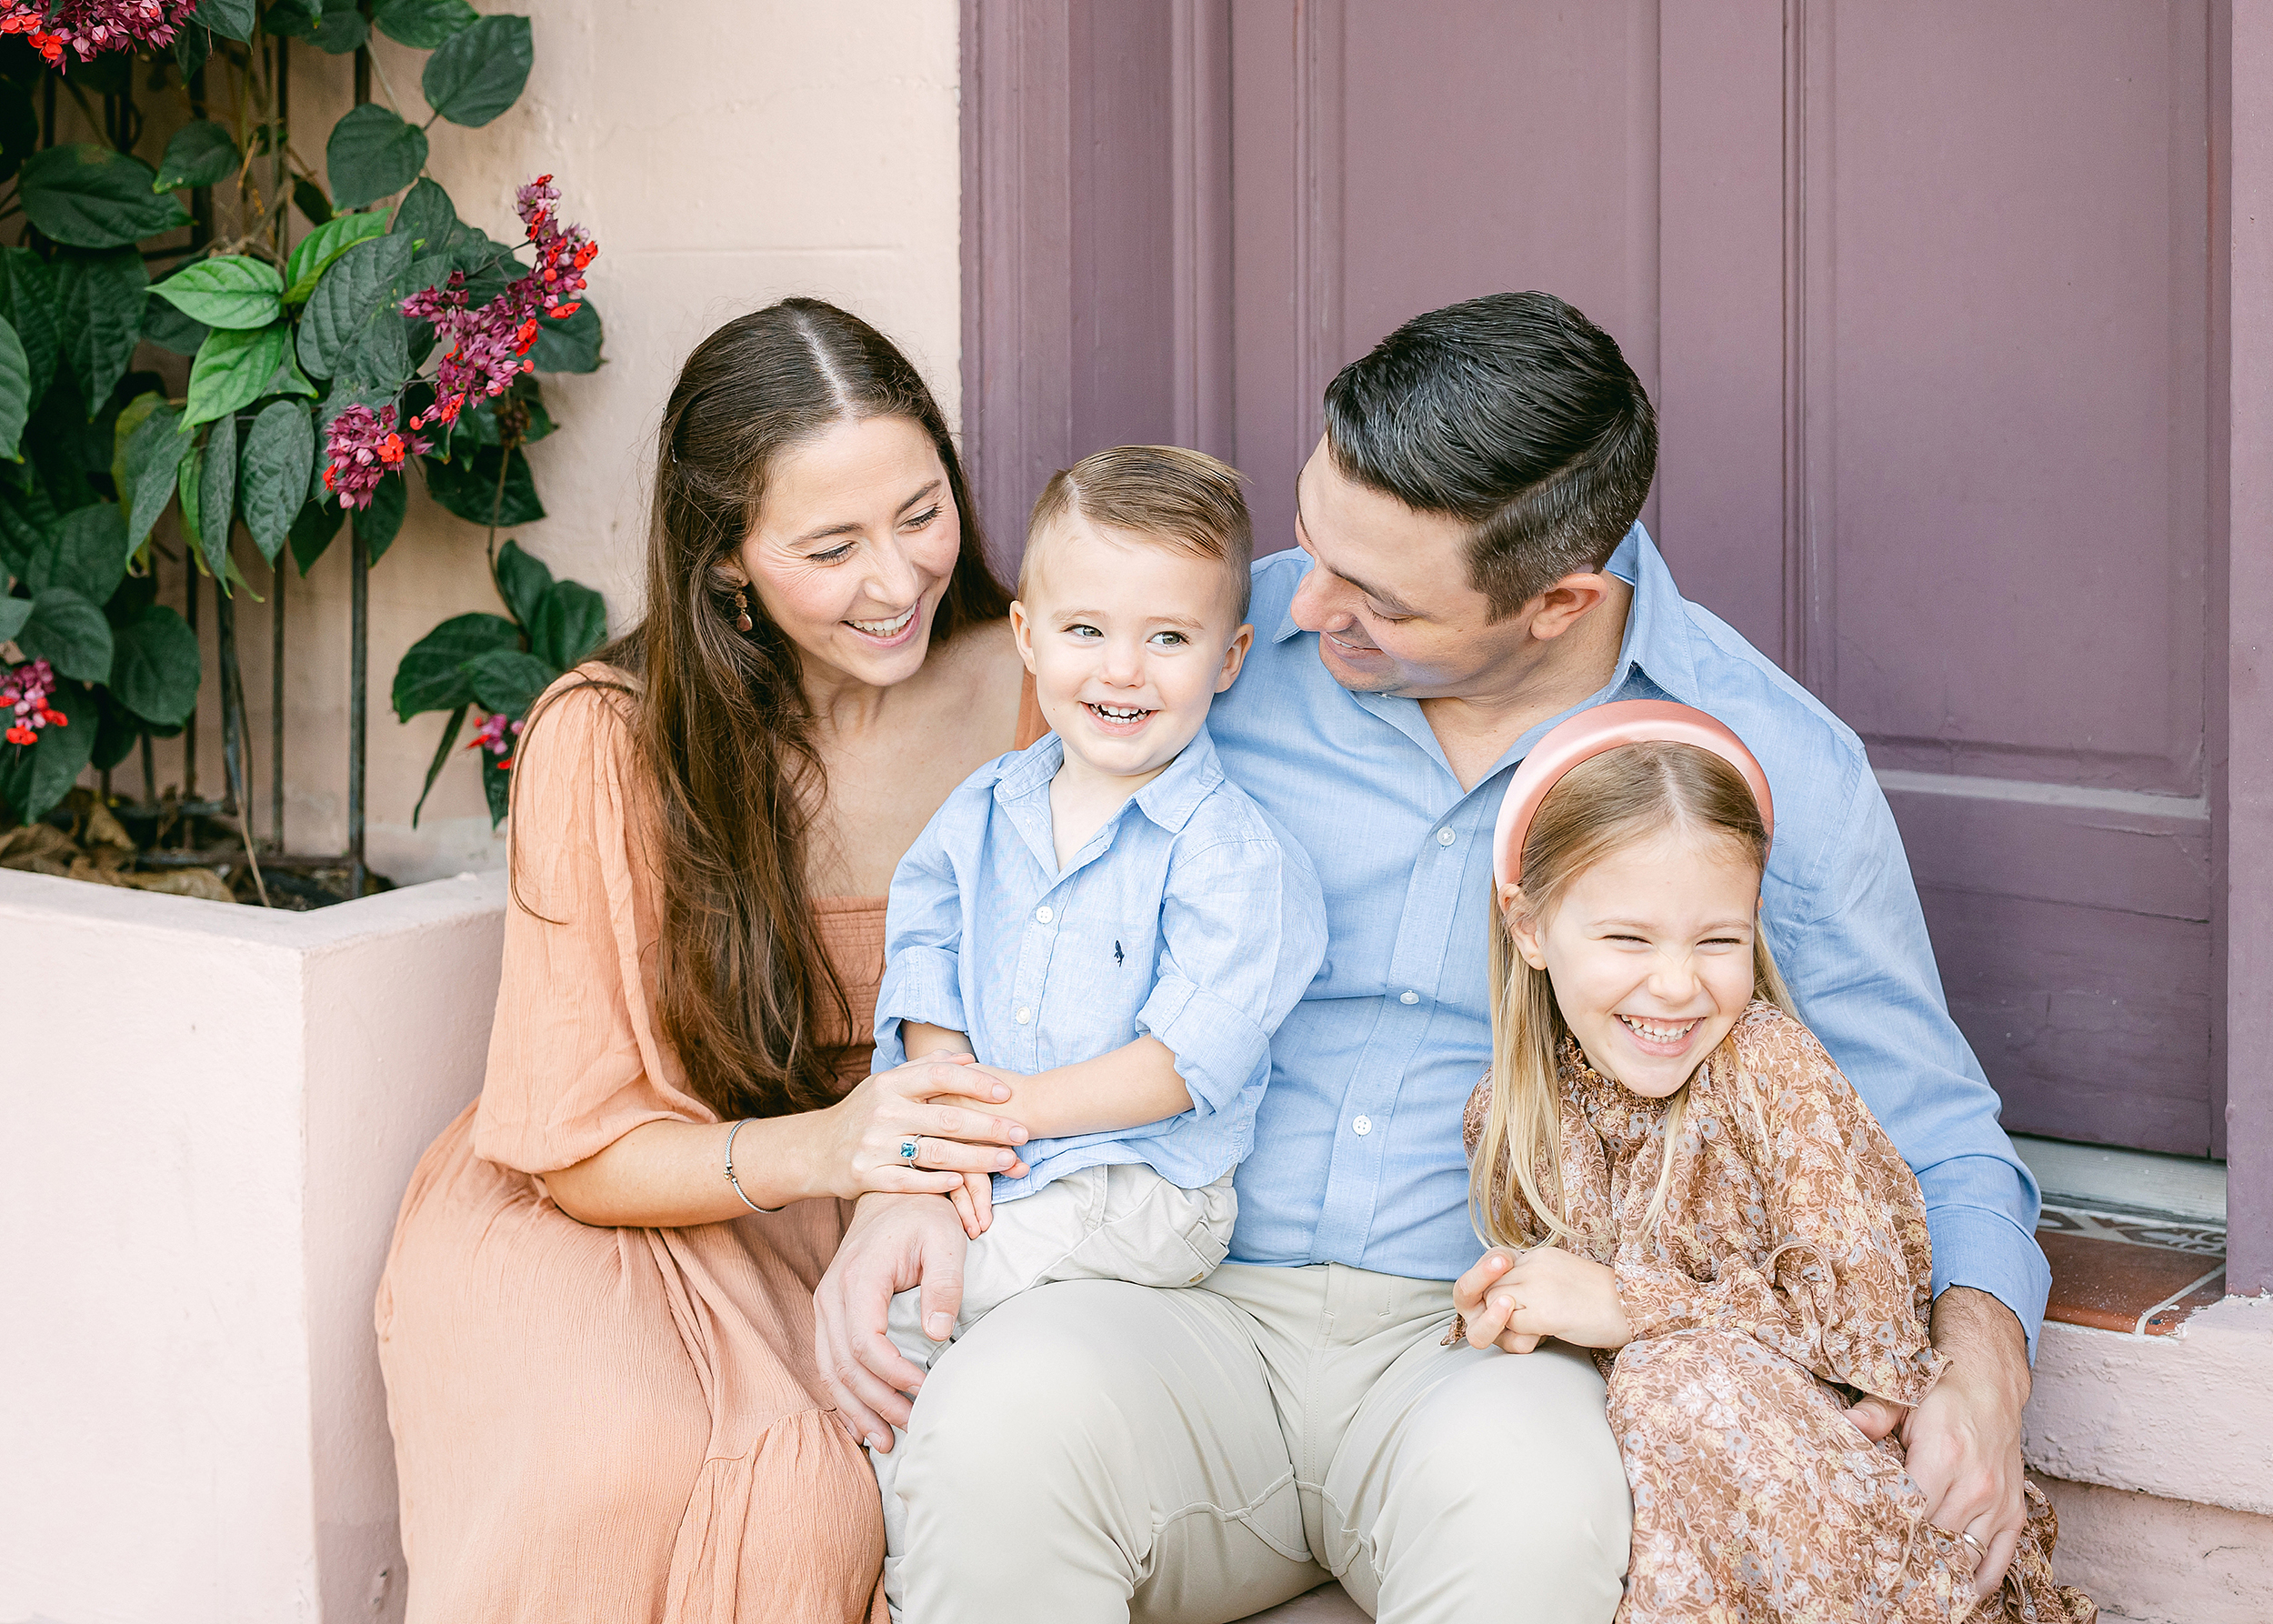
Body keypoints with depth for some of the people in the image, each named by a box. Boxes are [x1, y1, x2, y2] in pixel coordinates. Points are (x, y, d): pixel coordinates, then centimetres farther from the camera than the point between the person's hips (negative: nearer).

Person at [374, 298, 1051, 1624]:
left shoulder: (1023, 683, -6)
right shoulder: (609, 743, -15)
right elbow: (582, 1152, -11)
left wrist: (919, 1188, -20)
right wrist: (819, 1150, -32)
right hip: (609, 1215, -2)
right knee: (623, 1461, -35)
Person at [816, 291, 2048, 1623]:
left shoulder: (1779, 767, 1)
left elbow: (1933, 1136, 10)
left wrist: (1980, 1360, -11)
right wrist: (913, 1173, -3)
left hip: (1495, 1357, -1)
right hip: (1201, 1313, 1)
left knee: (1524, 1489, -39)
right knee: (999, 1414, -34)